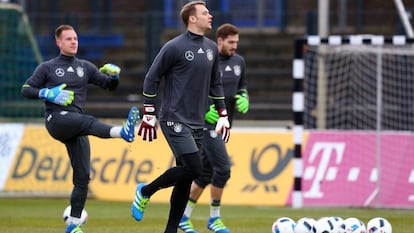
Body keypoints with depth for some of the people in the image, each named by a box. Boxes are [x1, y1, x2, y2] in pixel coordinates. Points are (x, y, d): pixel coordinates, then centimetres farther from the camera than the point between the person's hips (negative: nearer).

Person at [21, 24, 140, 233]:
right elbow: (26, 90, 7)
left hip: (75, 127, 5)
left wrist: (114, 75, -5)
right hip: (56, 119, -5)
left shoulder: (85, 67, 20)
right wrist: (48, 93, -10)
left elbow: (109, 86, 18)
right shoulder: (48, 67, 10)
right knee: (89, 122, -36)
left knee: (83, 176, -3)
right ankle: (123, 132, -64)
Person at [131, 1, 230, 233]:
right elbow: (152, 79, -5)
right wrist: (149, 115, -7)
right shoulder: (175, 47, -9)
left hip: (197, 124, 7)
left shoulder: (211, 48, 11)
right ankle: (145, 192, 2)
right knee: (193, 168, -18)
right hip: (175, 120, -7)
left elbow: (215, 83, 21)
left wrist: (223, 116, 15)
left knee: (186, 178, 4)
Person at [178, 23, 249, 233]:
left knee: (206, 172, 11)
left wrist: (244, 98, 0)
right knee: (222, 169, -14)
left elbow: (242, 86, 22)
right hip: (208, 123, -7)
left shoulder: (238, 62, 8)